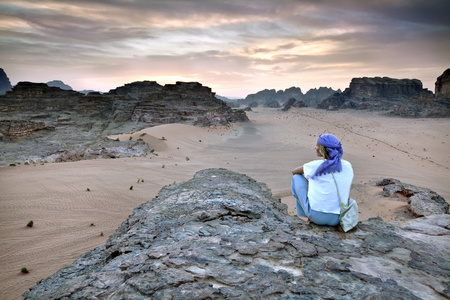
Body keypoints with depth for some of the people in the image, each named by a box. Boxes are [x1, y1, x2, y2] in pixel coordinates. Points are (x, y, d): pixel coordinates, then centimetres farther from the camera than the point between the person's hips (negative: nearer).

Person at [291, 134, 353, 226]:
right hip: (338, 219, 4)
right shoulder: (348, 166, 1)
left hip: (317, 216, -4)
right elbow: (347, 193, 13)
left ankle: (303, 213, 22)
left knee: (297, 177, 13)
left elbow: (294, 171, 10)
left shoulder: (315, 166, -10)